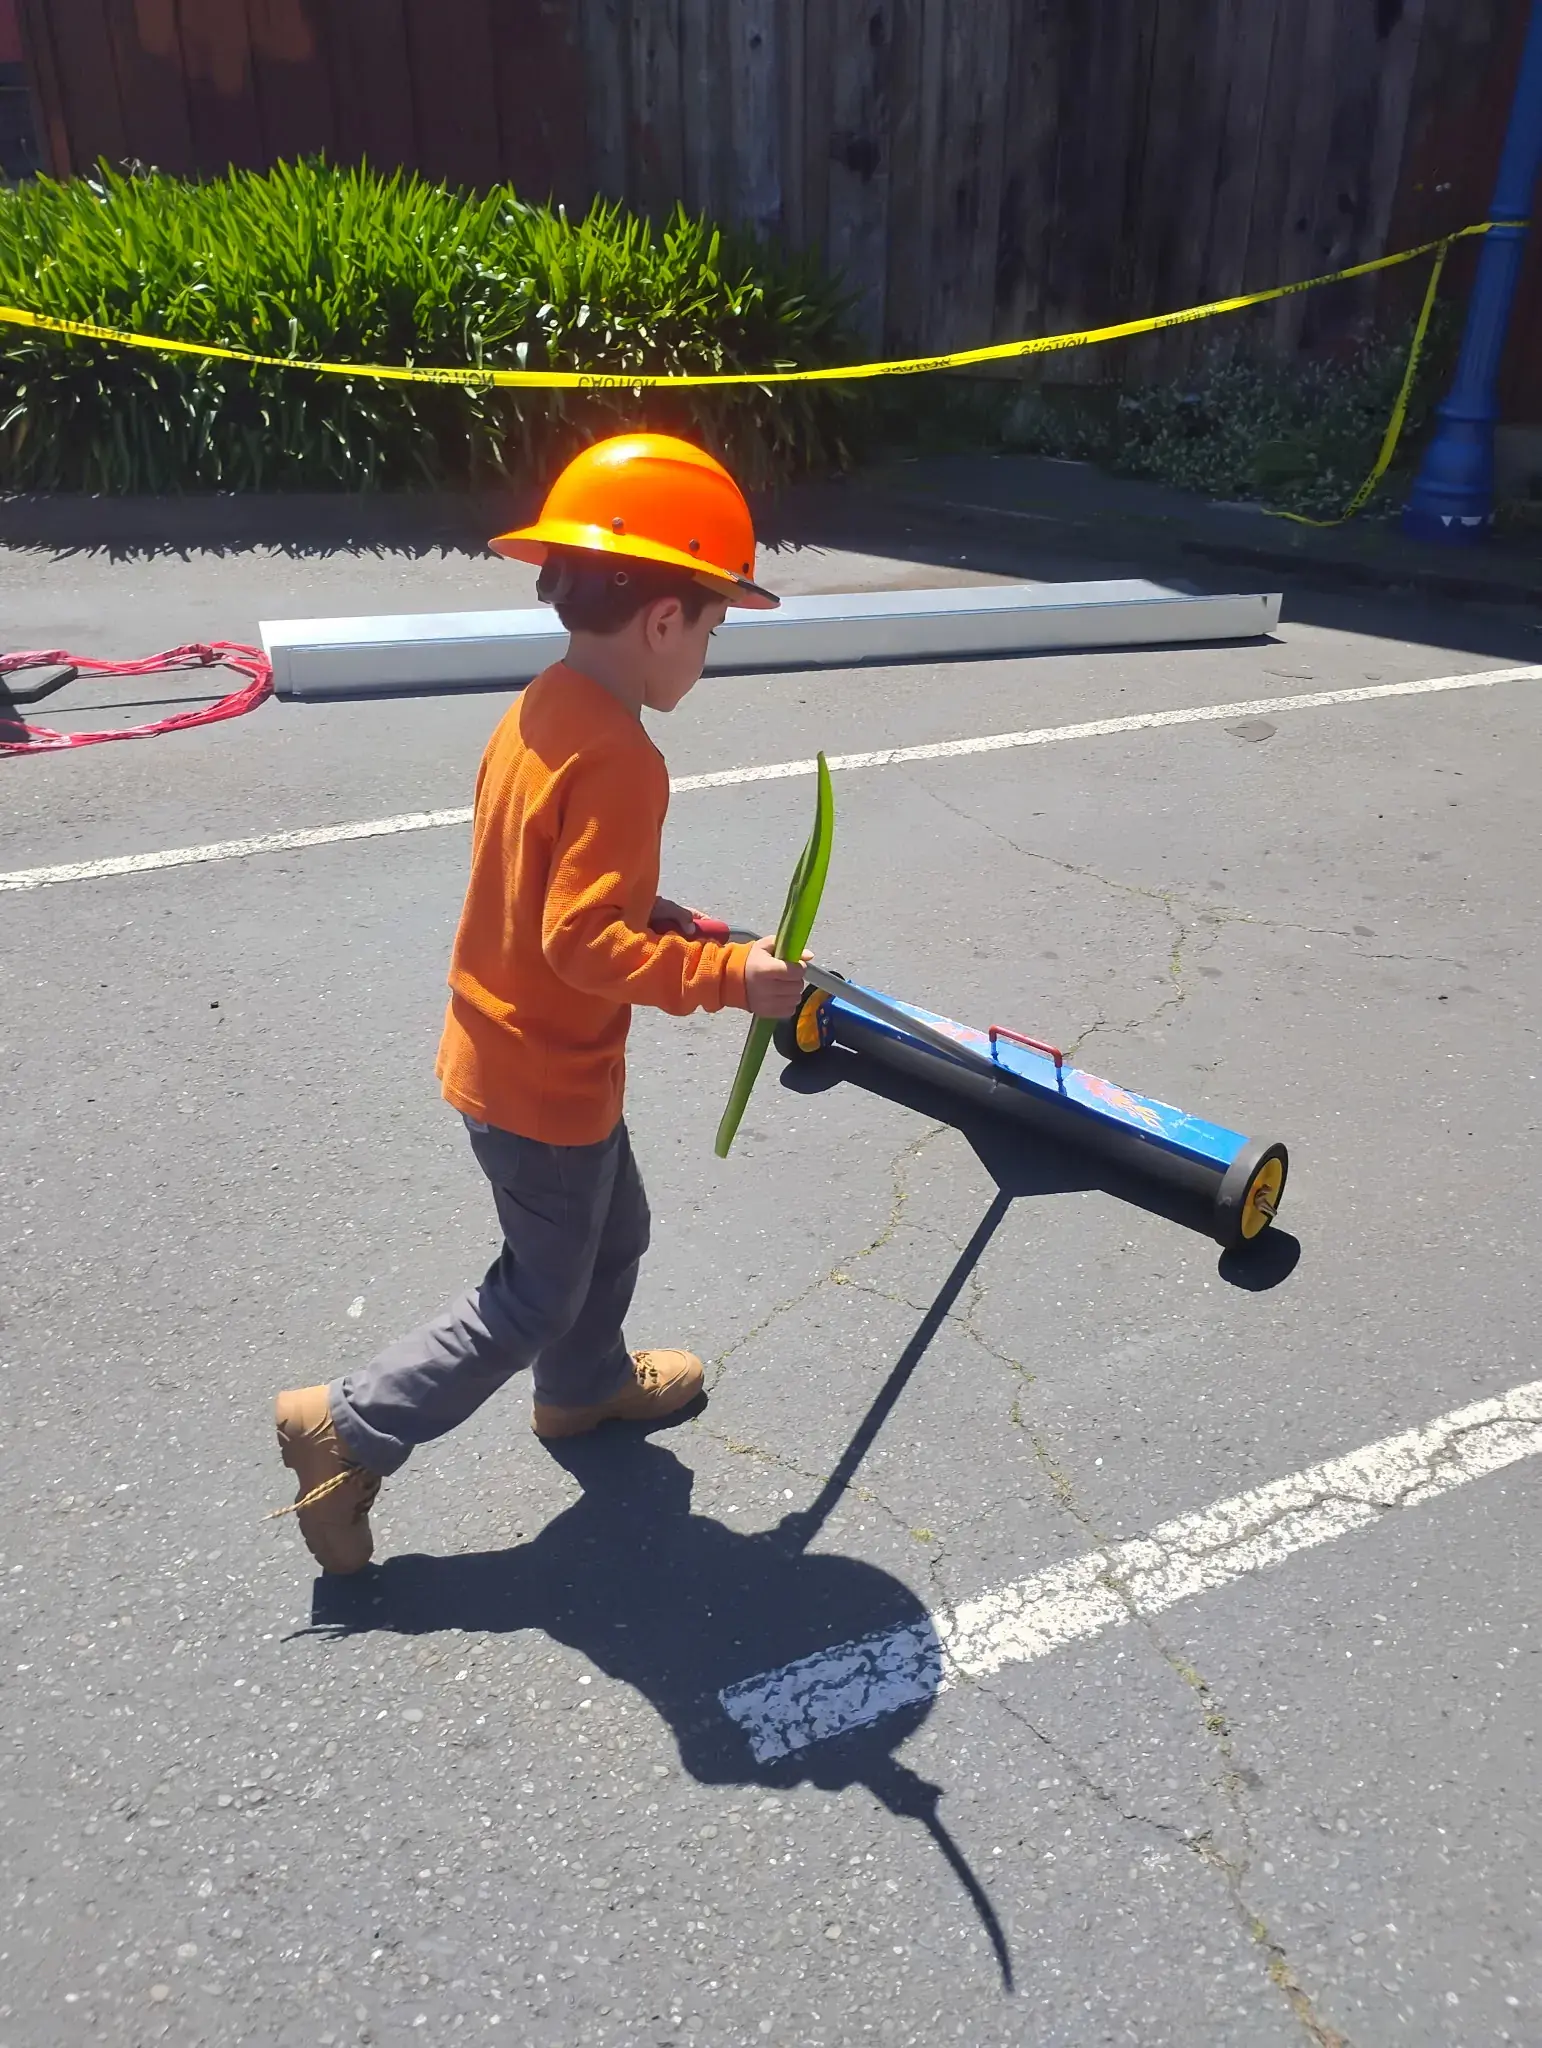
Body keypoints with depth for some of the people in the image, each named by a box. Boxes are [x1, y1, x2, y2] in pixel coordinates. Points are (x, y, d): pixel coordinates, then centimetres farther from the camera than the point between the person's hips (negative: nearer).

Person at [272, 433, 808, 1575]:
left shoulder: (539, 713, 2)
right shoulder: (620, 762, -27)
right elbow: (586, 942, -31)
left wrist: (696, 933, 7)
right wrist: (725, 977, -26)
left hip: (508, 1048, 9)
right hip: (546, 1086, -9)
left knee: (612, 1234, 28)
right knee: (538, 1299, 11)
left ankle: (585, 1385, 52)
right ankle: (351, 1432, 20)